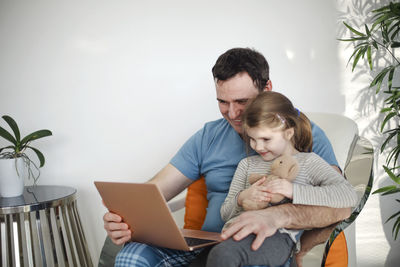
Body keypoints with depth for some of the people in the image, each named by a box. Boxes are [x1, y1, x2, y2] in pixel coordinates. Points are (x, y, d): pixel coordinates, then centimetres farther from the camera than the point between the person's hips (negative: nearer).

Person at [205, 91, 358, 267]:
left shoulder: (307, 161, 11)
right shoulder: (247, 164, 24)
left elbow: (349, 196, -3)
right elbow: (225, 214, 23)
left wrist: (295, 191, -11)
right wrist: (241, 198, -1)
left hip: (278, 237, -4)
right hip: (239, 232, 5)